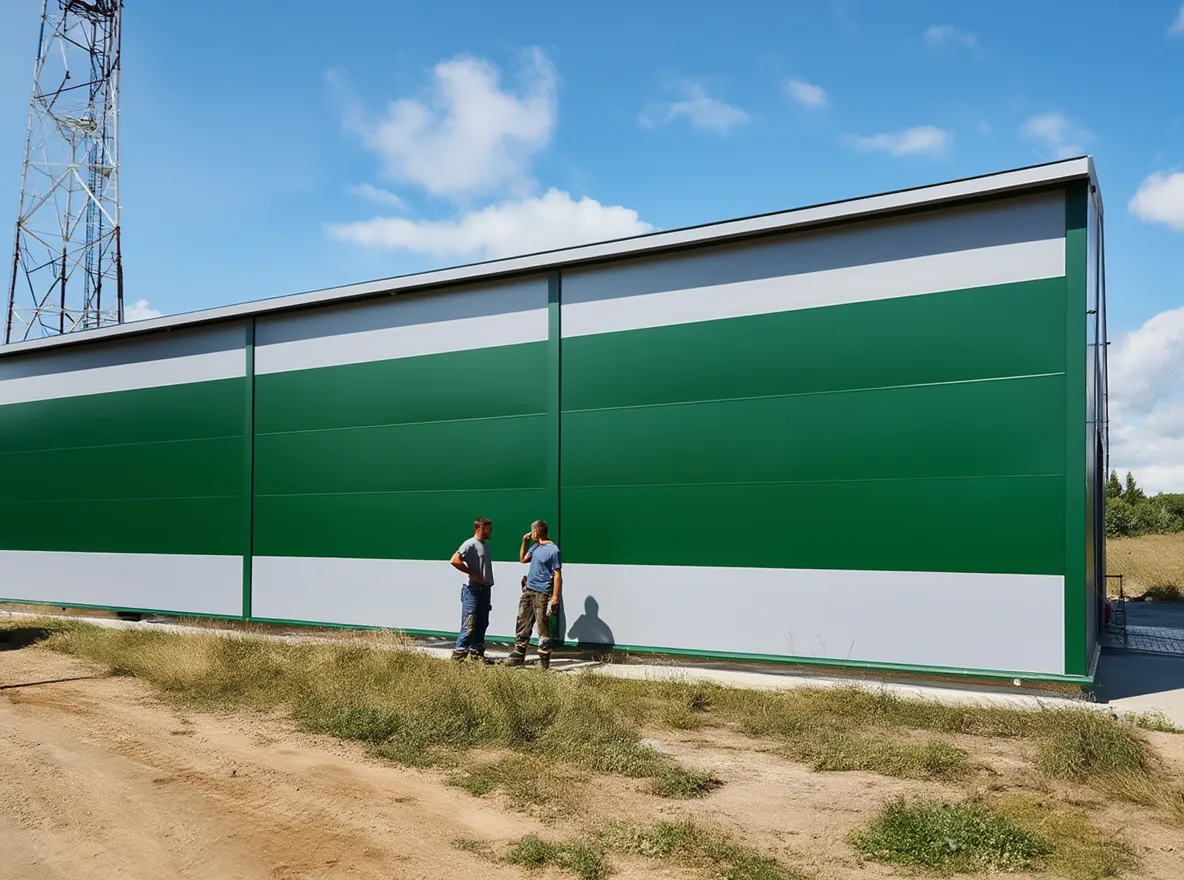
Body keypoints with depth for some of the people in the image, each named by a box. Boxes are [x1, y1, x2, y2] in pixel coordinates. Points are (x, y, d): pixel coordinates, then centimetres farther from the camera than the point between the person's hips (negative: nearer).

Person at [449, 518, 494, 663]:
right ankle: (459, 654, -3)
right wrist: (472, 573, -18)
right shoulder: (470, 544, -12)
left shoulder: (485, 544, 15)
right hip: (473, 590, -9)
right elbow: (454, 560, -22)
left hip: (485, 589, 9)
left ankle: (476, 652, 22)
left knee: (482, 624, 13)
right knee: (469, 625, -8)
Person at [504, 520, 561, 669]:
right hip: (528, 590, 8)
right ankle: (518, 655, 18)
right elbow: (523, 559, 25)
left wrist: (555, 596, -20)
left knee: (543, 627, 0)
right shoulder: (535, 546, 9)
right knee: (523, 624, 10)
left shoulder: (553, 550, -15)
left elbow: (557, 574, -15)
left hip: (542, 594, -8)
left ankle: (544, 659, 8)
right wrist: (524, 542, 11)